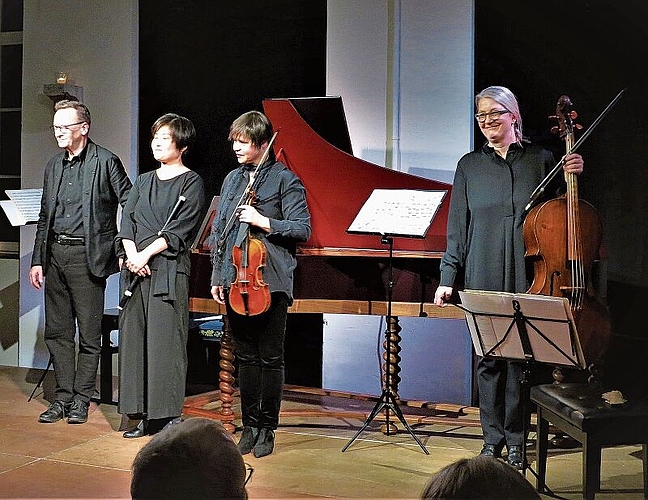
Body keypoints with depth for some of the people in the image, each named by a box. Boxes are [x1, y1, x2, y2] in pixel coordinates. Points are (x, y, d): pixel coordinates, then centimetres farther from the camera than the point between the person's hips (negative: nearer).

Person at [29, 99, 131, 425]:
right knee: (57, 331, 10)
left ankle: (81, 400, 11)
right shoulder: (53, 165, 14)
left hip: (87, 256, -6)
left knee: (89, 333, 1)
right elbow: (44, 217, 17)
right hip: (55, 254, 7)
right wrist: (37, 260, 13)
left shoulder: (106, 162, -5)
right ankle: (63, 397, 19)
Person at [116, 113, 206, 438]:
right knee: (133, 339, 4)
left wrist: (147, 253, -15)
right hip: (136, 268, 6)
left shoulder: (191, 182, 2)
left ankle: (169, 417, -2)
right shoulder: (143, 182, 20)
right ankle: (142, 415, 11)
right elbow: (127, 221, 11)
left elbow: (180, 228, -8)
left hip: (169, 268, -6)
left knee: (166, 342, -8)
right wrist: (131, 254, -7)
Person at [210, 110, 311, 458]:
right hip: (236, 281, 5)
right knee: (246, 357, 10)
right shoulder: (232, 179, 13)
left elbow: (302, 230, -8)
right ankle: (249, 426, 20)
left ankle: (267, 429, 13)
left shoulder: (284, 180, -3)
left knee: (270, 358, 2)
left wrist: (263, 221, -18)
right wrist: (217, 277, 10)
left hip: (271, 282, -5)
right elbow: (219, 231, 15)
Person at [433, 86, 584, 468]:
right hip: (483, 279, 1)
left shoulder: (540, 159, 7)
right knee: (489, 358, 4)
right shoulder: (470, 165, 9)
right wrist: (448, 277, 3)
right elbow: (458, 226, 8)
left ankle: (516, 441, 12)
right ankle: (493, 440, 17)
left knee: (521, 356, 0)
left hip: (528, 279, -1)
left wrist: (572, 176, -7)